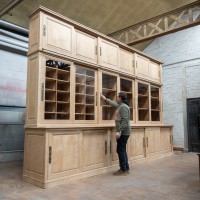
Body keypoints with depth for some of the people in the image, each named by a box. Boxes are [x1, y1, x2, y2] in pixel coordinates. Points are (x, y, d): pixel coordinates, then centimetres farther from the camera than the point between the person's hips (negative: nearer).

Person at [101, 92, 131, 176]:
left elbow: (125, 121, -25)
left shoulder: (123, 107, -16)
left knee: (120, 150, -5)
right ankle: (126, 168, 21)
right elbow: (114, 104, 36)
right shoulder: (120, 106, 15)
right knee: (122, 150, 14)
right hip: (123, 132, 10)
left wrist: (119, 131, -29)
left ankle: (123, 170, 2)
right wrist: (105, 99, 42)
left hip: (123, 132, -10)